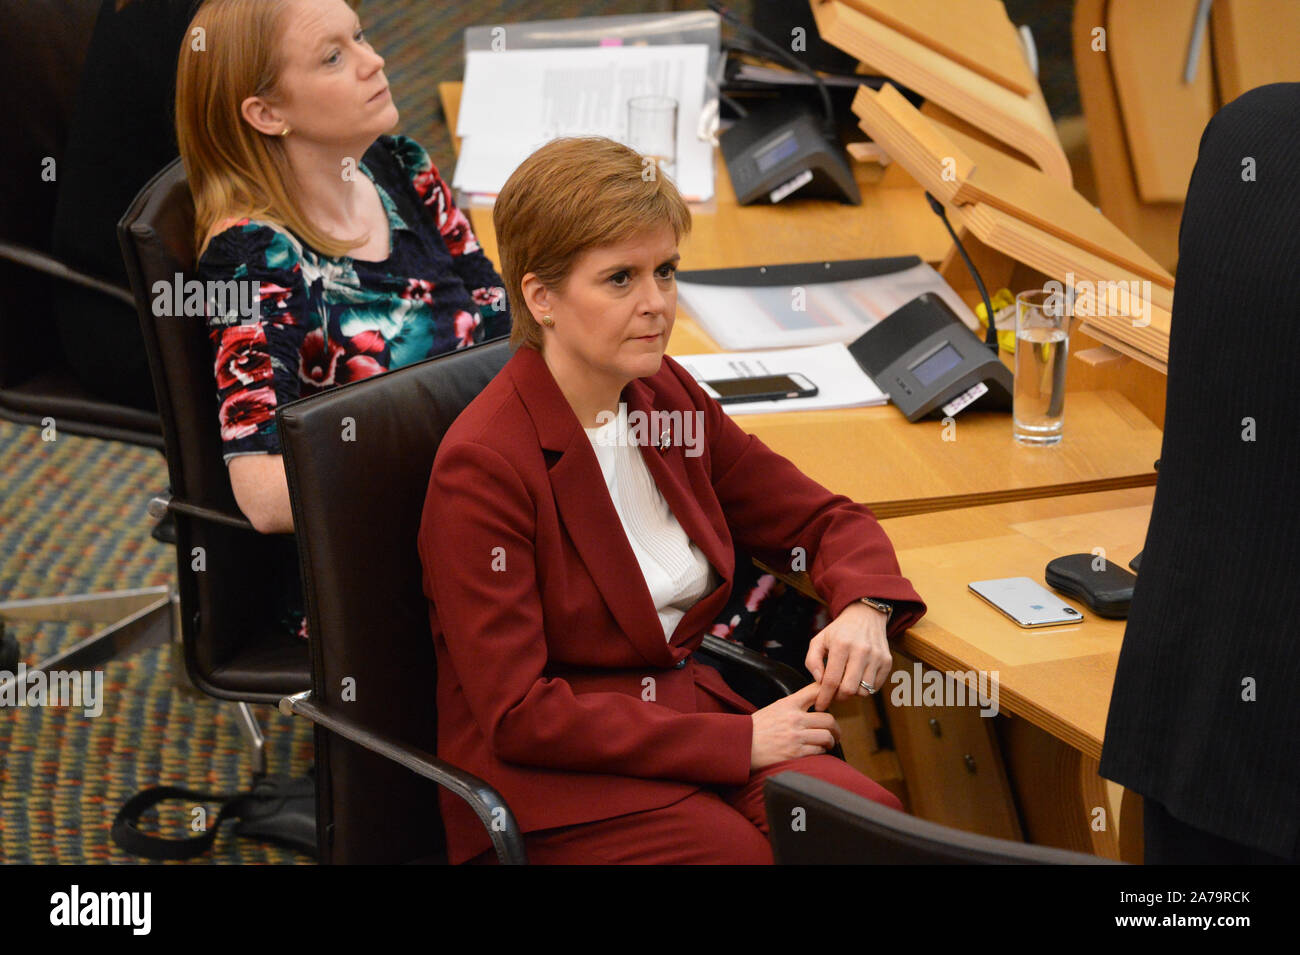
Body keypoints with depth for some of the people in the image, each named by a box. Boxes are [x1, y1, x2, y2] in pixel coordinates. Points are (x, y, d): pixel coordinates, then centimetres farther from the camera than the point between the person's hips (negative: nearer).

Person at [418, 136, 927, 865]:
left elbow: (826, 521, 17)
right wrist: (739, 741, -17)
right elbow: (518, 715, -16)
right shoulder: (482, 466, -14)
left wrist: (864, 611, -7)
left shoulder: (666, 399, 7)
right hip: (553, 783, -5)